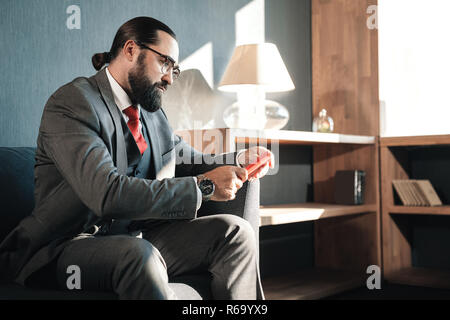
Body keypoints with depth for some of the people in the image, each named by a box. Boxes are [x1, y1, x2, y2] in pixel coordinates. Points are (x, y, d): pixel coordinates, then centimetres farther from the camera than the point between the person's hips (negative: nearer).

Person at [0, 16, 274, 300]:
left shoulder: (152, 112, 12)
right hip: (69, 245, -7)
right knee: (138, 254, -38)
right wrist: (203, 186, -25)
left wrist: (236, 162, 2)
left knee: (235, 231, -6)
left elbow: (187, 161, 24)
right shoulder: (72, 102, -14)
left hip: (137, 240, 8)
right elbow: (106, 193, -28)